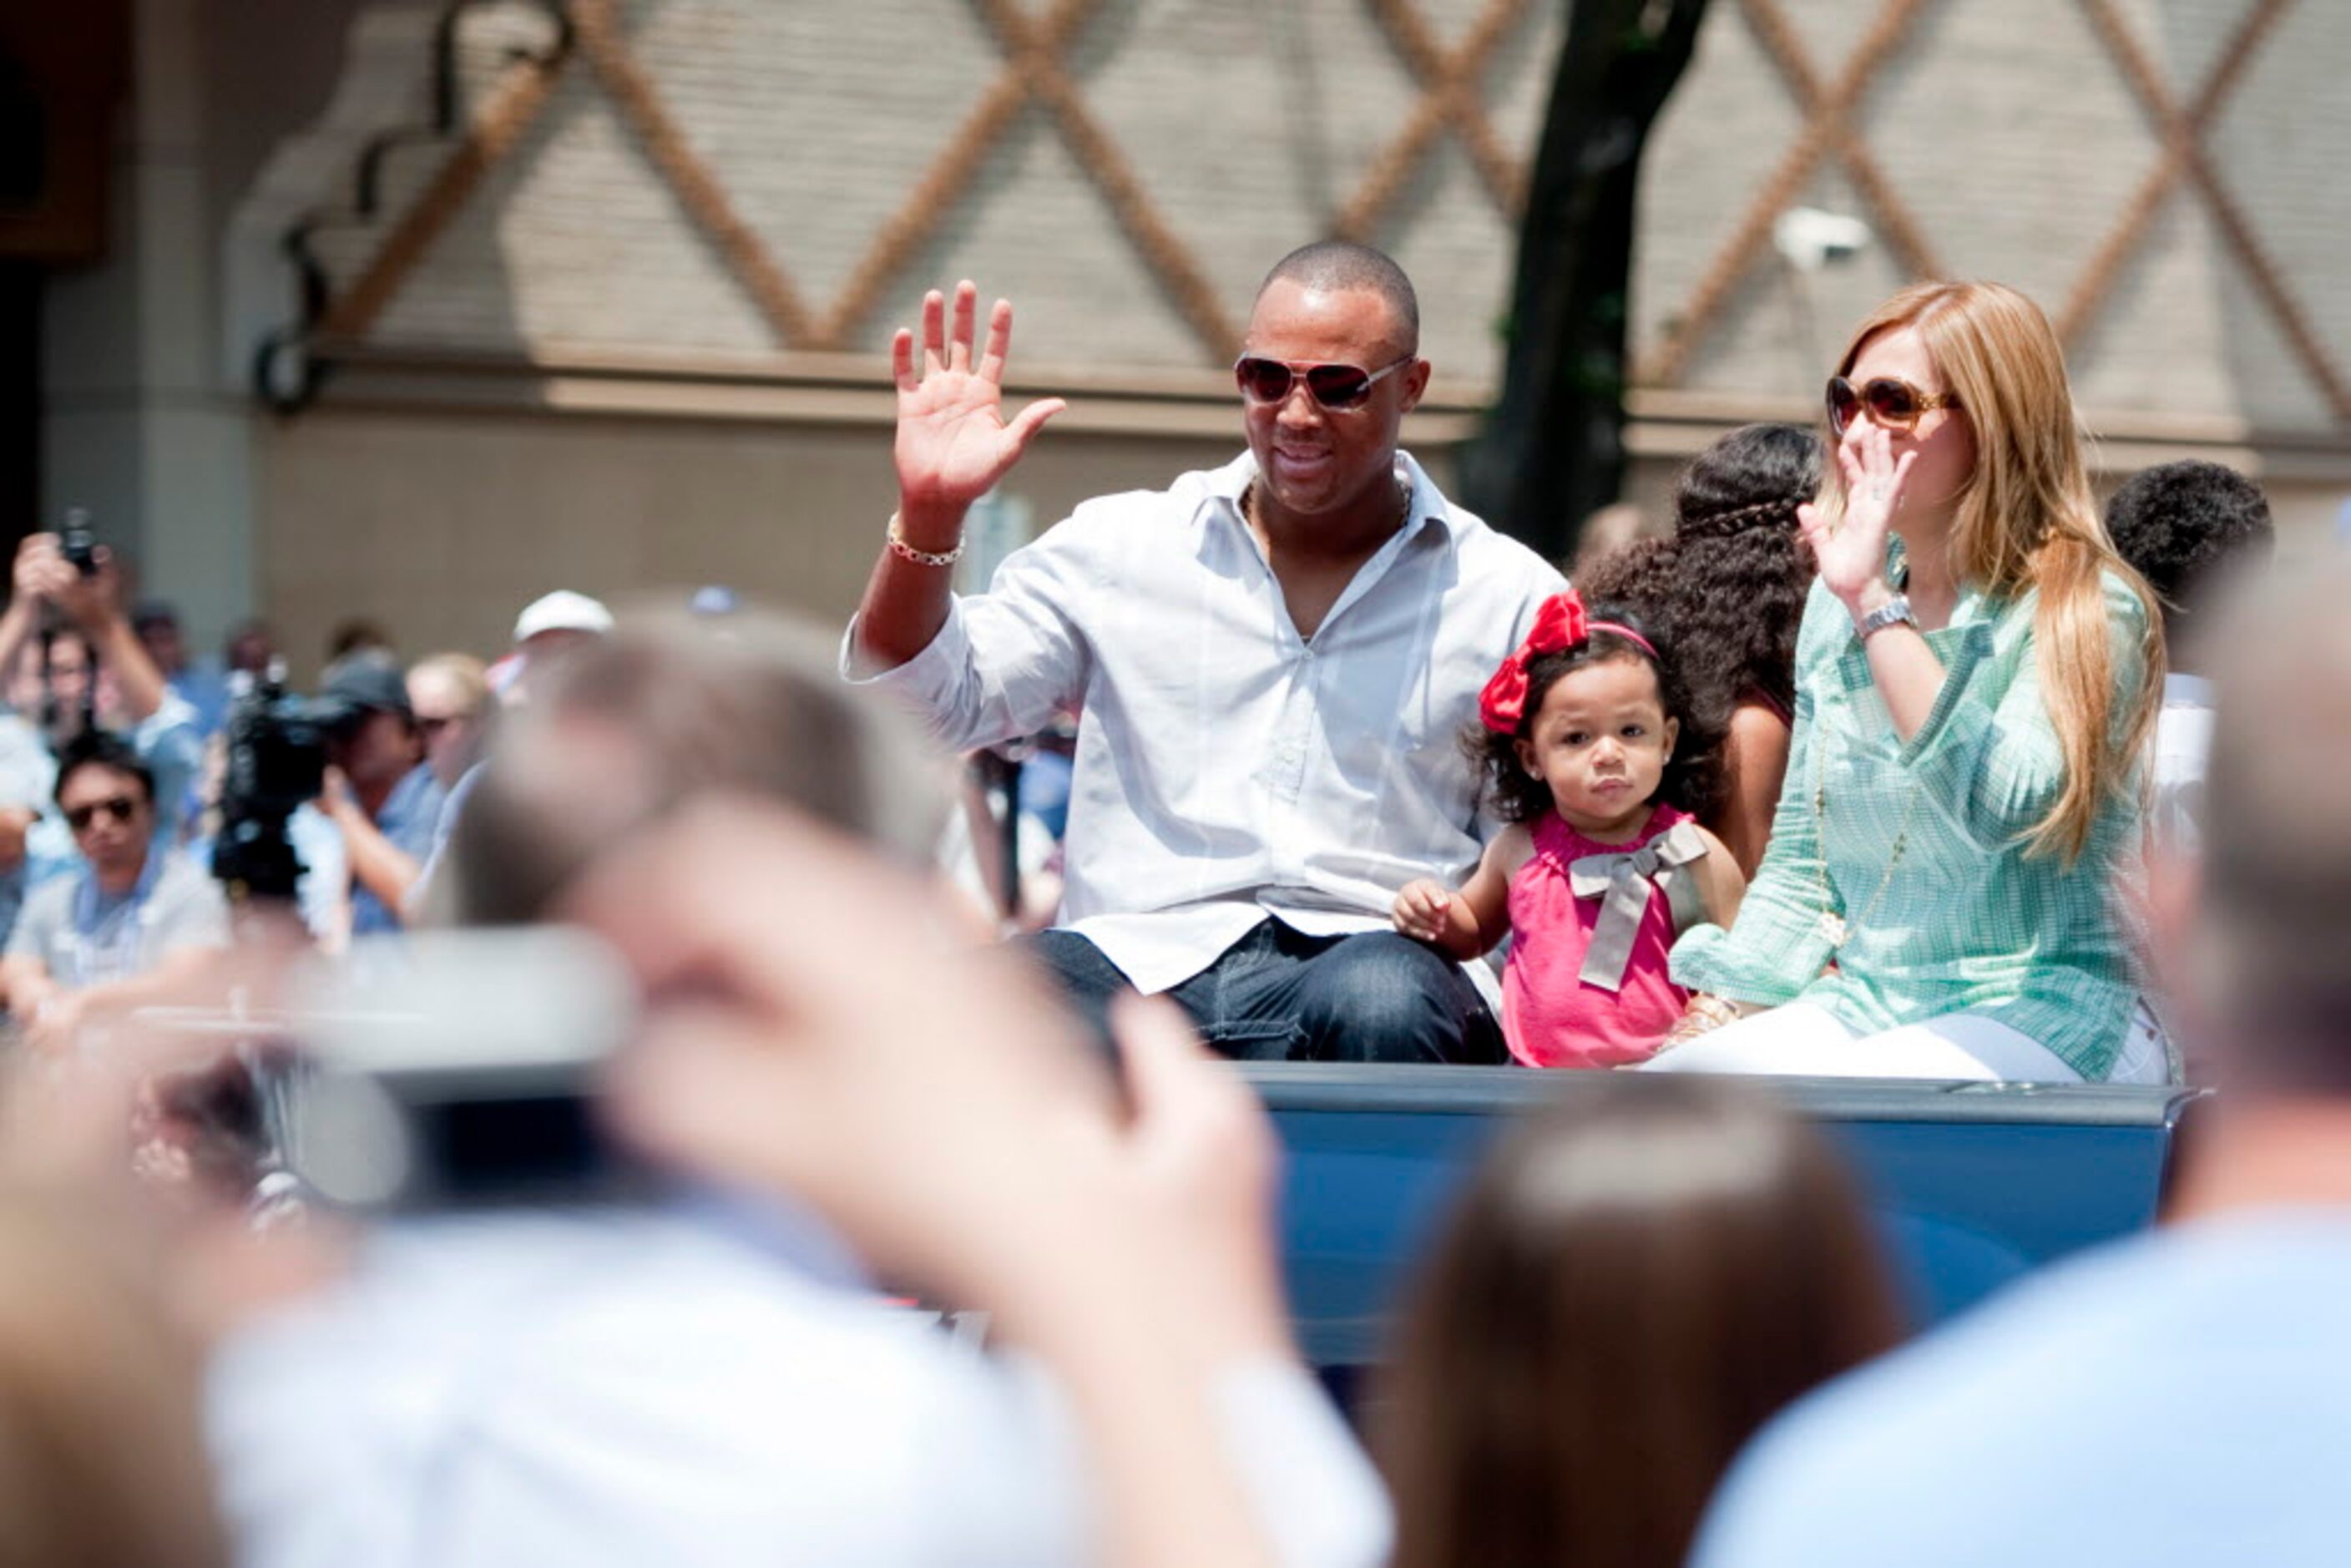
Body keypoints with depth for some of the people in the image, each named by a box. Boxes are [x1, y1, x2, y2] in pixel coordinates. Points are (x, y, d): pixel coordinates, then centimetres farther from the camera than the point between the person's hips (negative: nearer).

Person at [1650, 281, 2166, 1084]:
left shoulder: (2085, 612, -7)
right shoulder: (1838, 603, 14)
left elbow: (2002, 809, -26)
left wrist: (1877, 605, -22)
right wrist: (1722, 1006, 6)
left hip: (2042, 1012, -6)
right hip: (1859, 1004, 6)